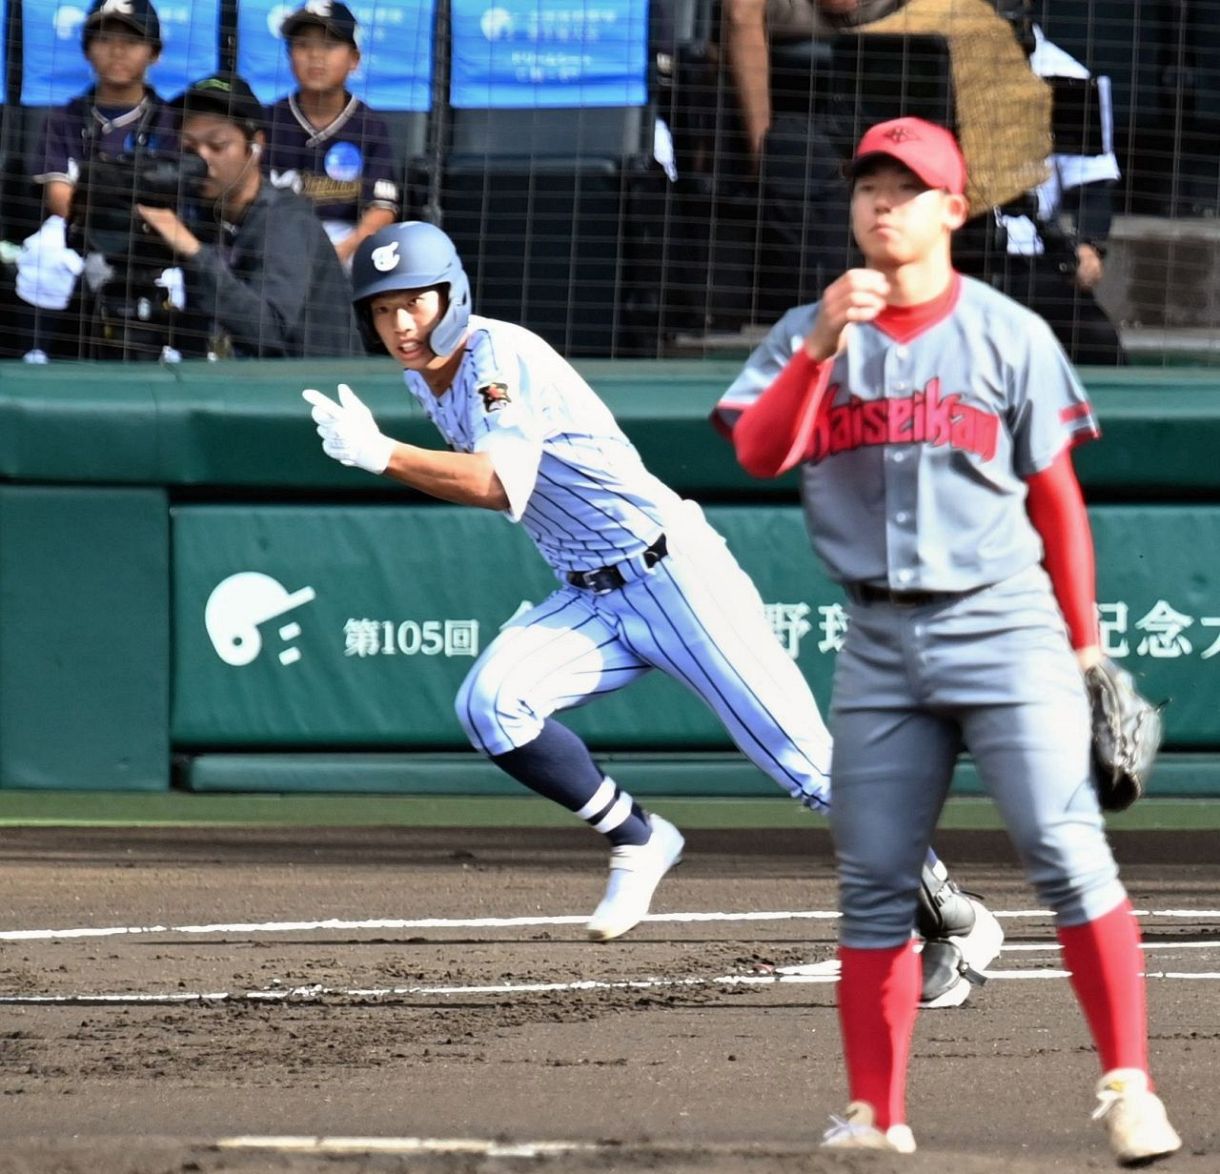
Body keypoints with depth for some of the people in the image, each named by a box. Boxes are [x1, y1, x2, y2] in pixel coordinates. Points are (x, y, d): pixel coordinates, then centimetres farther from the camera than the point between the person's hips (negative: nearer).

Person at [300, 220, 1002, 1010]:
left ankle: (955, 920, 5)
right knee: (490, 704, -19)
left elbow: (501, 485, -34)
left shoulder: (502, 357, -19)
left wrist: (381, 454, -37)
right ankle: (637, 842, 0)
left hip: (675, 575, -8)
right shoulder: (425, 377, 7)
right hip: (590, 601, 8)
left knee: (806, 762, -8)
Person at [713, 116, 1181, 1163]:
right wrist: (823, 347, -21)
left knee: (1067, 853, -13)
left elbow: (1055, 496, 5)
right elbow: (759, 453, -9)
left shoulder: (1008, 335, 1)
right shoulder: (810, 336, 7)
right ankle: (874, 1117, 9)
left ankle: (1128, 1087, -13)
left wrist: (1083, 648, 6)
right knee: (873, 882, 4)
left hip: (1002, 623, -3)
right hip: (879, 637, 3)